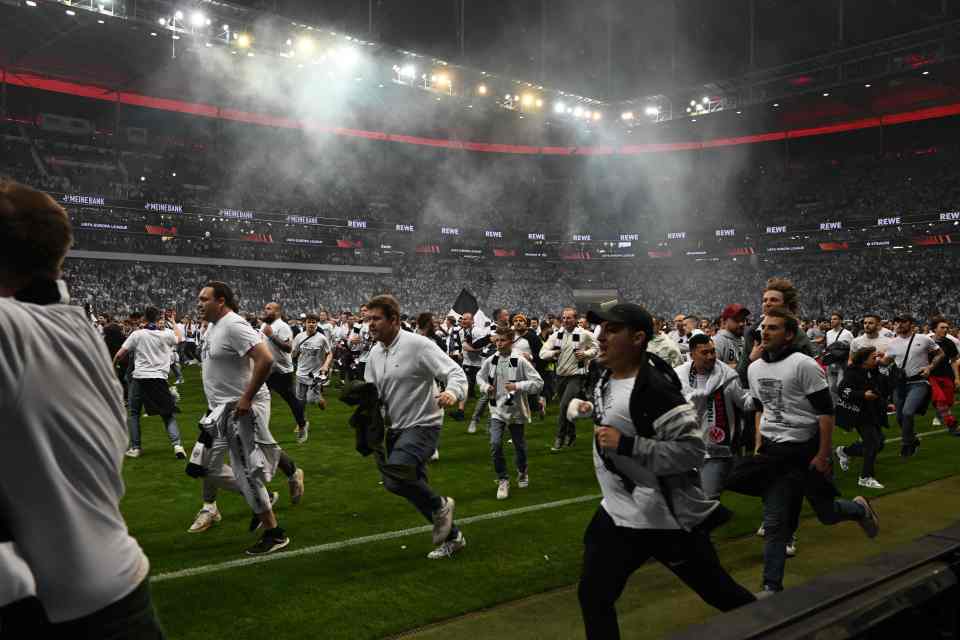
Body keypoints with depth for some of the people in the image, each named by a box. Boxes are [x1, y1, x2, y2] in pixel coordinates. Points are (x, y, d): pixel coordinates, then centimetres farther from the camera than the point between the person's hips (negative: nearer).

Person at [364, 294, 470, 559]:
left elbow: (455, 372, -21)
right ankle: (452, 537, 32)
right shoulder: (375, 353, 7)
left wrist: (452, 393, -42)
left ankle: (440, 506, -3)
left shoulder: (418, 344, -16)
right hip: (396, 429, 8)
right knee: (415, 487, 13)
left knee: (394, 474, -30)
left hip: (423, 426, -8)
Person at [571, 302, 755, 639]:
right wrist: (591, 409, 14)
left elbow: (692, 449, -29)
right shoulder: (609, 376, 3)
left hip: (667, 515, -8)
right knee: (593, 596, 13)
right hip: (620, 511, 9)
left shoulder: (654, 388, -26)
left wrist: (624, 445, -30)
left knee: (719, 592, 11)